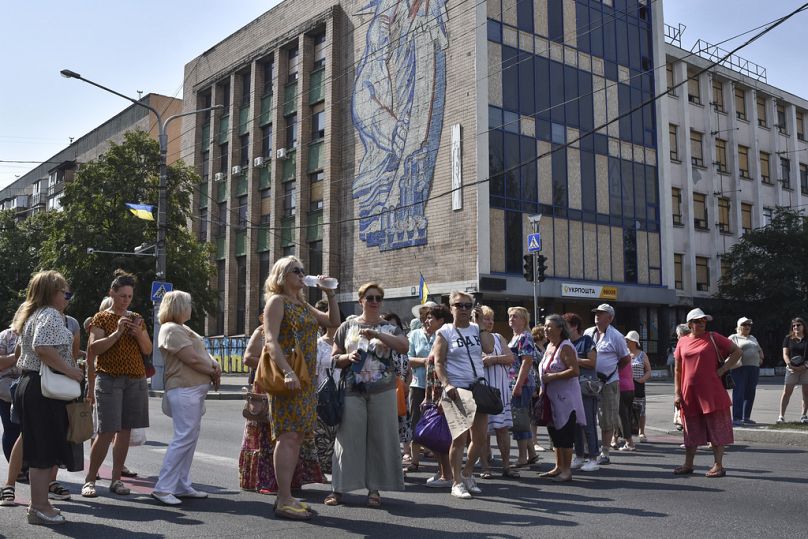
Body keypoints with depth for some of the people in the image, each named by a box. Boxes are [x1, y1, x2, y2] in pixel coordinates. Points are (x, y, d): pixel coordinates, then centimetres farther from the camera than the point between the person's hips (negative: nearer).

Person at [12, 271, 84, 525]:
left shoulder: (32, 315, 19)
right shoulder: (51, 315, -13)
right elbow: (42, 348, -27)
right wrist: (70, 370, -21)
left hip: (29, 383, 10)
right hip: (44, 389, -10)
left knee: (39, 447, 15)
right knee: (47, 450, -4)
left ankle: (39, 502, 23)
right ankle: (40, 508, 2)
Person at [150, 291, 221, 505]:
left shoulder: (183, 329, 21)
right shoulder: (171, 329, -12)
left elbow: (203, 353, 18)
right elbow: (192, 358, -18)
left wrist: (215, 365, -2)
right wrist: (213, 372, -5)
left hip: (195, 389, 11)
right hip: (184, 389, -11)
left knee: (190, 437, 12)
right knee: (184, 438, -12)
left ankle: (182, 486, 19)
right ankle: (163, 488, -8)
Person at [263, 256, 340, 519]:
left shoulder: (303, 305, 21)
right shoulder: (277, 301, -4)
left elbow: (333, 321, 25)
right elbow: (271, 341, -16)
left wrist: (330, 294, 14)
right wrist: (287, 372, -28)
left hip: (307, 380, 8)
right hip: (288, 378, -8)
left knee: (297, 437, 8)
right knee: (288, 436, -11)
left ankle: (286, 497, 14)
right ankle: (284, 501, -9)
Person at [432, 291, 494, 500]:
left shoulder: (476, 329, 11)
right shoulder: (445, 332, -1)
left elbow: (489, 348, -8)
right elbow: (438, 362, -8)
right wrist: (446, 384, -21)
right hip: (456, 390, -5)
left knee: (481, 438, 7)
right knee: (460, 438, -3)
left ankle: (467, 473, 28)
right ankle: (457, 482, 8)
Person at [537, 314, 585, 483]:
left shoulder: (565, 347, -14)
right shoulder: (549, 346, 13)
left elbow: (575, 371, -23)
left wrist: (552, 376, -21)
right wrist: (542, 390, 15)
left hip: (565, 398, -9)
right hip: (552, 397, 9)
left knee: (565, 433, -4)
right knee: (554, 431, 14)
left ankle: (567, 470, 4)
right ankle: (559, 467, 24)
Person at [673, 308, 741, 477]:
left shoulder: (713, 338, 0)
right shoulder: (682, 342, 8)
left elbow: (737, 351, 4)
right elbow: (678, 370, 11)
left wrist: (722, 370, -5)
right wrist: (677, 393, 5)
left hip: (711, 393, -3)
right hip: (689, 394, 3)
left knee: (716, 429, 1)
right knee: (691, 431, 12)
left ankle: (718, 466, 9)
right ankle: (688, 464, 22)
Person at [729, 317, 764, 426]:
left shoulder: (753, 338, 24)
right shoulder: (733, 337, 3)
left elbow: (760, 350, 31)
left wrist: (761, 358, 11)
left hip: (754, 368, 7)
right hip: (740, 368, -7)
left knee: (750, 394, 7)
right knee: (739, 393, -10)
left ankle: (746, 417, 14)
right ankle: (736, 418, -12)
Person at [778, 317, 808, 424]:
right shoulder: (788, 339, 8)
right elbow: (785, 354, 2)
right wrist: (790, 365, -14)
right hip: (792, 369, -1)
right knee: (787, 392, -5)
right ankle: (781, 416, -5)